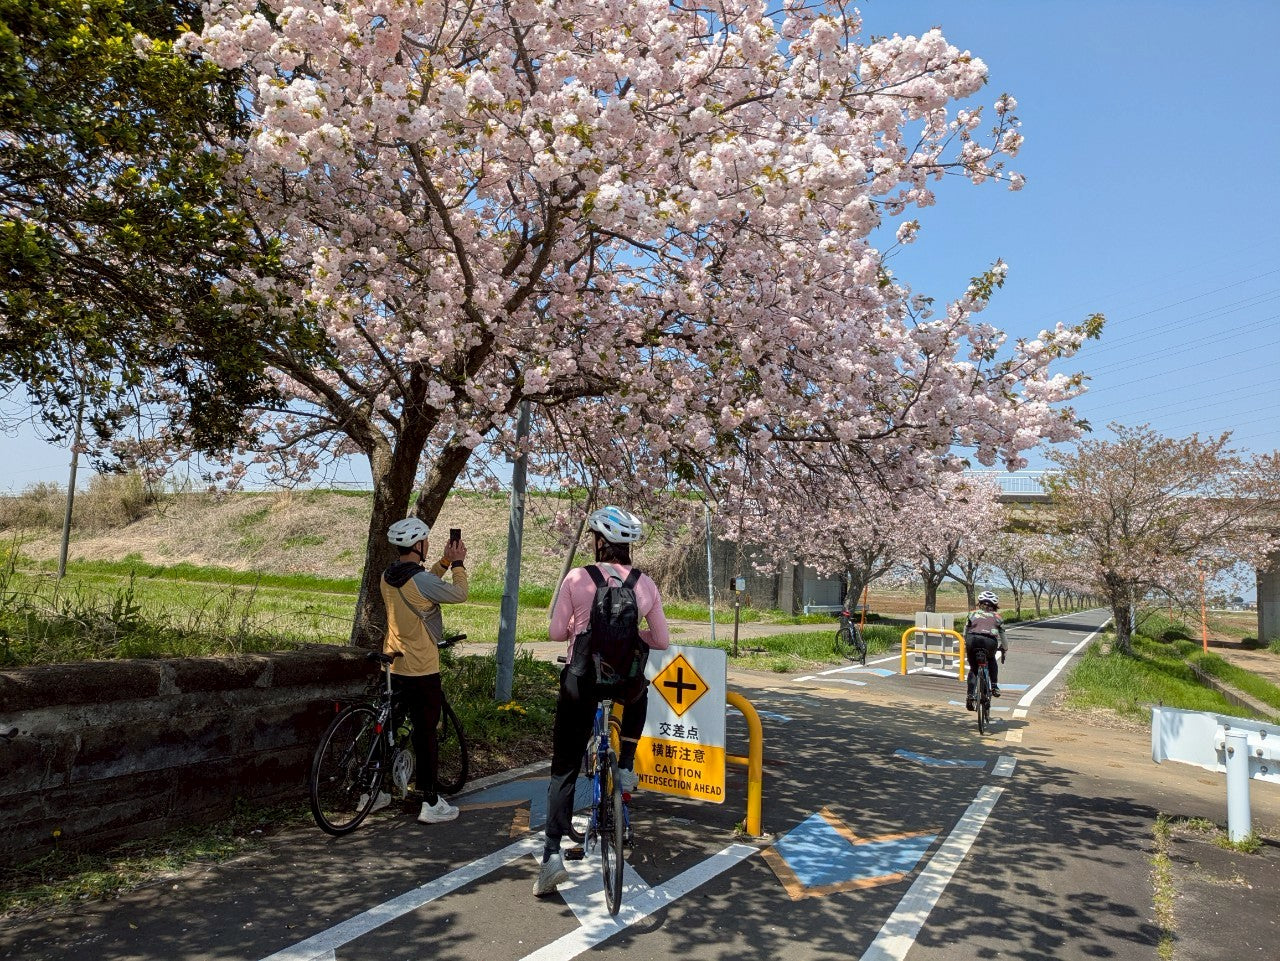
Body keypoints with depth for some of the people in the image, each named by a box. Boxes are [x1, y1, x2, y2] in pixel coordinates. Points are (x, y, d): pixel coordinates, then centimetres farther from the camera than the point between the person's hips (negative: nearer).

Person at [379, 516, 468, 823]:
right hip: (422, 671, -8)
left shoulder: (387, 578, 4)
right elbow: (459, 593, -10)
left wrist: (445, 562, 13)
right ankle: (431, 804, 8)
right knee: (426, 733, 1)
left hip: (392, 667, 8)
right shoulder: (423, 580, -22)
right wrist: (457, 563, 3)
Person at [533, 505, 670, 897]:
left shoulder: (577, 578, -5)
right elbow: (661, 641, 5)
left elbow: (556, 632, -2)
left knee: (564, 768, 10)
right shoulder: (645, 584, 2)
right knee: (638, 693, 39)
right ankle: (626, 766, 29)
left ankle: (552, 852, 2)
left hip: (581, 678, -1)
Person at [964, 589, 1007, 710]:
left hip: (972, 639, 0)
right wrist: (1004, 649, 43)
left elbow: (966, 631, 27)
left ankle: (970, 695, 9)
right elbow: (1002, 635, 29)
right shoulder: (996, 617, 25)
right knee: (992, 661, 33)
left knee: (973, 668, 19)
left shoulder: (974, 614, 25)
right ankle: (994, 686, 22)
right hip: (989, 641, 0)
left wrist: (965, 646, 39)